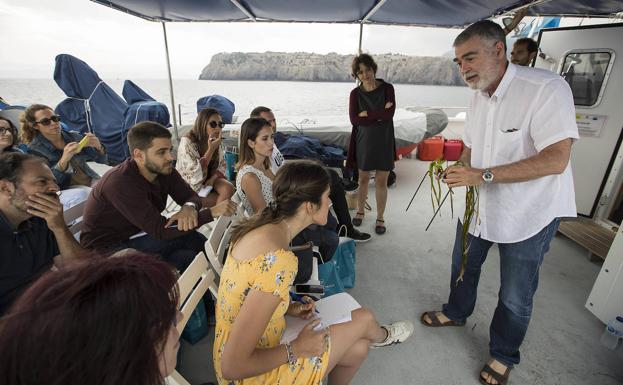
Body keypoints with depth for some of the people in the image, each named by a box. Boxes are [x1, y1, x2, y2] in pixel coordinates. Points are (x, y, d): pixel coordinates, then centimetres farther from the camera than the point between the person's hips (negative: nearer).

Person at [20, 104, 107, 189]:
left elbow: (102, 160, 6)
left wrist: (98, 147, -17)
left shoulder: (73, 137, 9)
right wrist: (63, 160, -28)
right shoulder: (35, 150, 0)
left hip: (92, 181, 4)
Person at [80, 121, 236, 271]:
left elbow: (191, 196, -3)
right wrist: (212, 212, -34)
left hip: (135, 236, 6)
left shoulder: (164, 169, -8)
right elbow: (160, 230, -32)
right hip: (106, 250, -6)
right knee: (186, 238, -24)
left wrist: (189, 208, -30)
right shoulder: (120, 182, -30)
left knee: (186, 256, -21)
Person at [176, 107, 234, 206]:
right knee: (224, 200, -19)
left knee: (229, 188, -22)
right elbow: (195, 173, -26)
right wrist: (211, 149, -29)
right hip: (190, 187, -5)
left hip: (208, 179, 5)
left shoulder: (215, 141, -1)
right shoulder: (187, 141, -20)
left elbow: (219, 166, 4)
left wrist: (212, 178, -17)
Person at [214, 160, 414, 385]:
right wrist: (297, 348, -17)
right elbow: (232, 367, -31)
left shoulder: (263, 227, -7)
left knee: (358, 348, 13)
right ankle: (381, 337, 42)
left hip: (256, 347, 7)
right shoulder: (279, 261, -35)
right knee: (364, 319, 6)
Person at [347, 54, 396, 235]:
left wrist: (366, 114, -12)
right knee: (363, 179, 11)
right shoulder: (355, 93, 0)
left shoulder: (387, 88, -2)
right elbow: (354, 120, -11)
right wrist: (379, 115, -13)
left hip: (384, 141, -1)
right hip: (364, 141, 1)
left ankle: (380, 217, 20)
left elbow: (389, 114, -15)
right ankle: (360, 211, 32)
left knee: (381, 181, 4)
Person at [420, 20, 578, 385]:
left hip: (529, 215, -6)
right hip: (479, 205, 7)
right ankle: (456, 313, 51)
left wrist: (483, 175, -32)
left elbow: (555, 159, -28)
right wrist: (459, 170, -9)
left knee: (515, 298, 10)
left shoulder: (547, 88, -22)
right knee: (464, 267, 24)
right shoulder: (479, 97, 2)